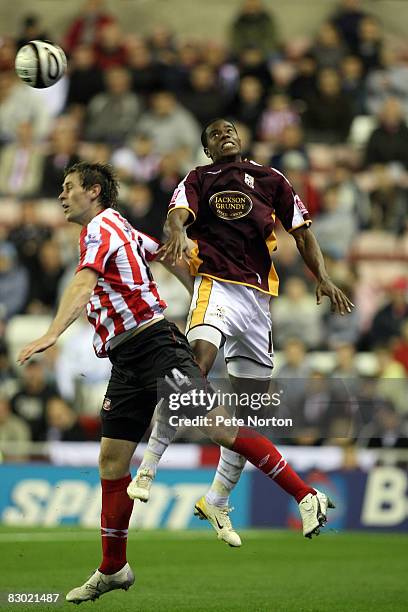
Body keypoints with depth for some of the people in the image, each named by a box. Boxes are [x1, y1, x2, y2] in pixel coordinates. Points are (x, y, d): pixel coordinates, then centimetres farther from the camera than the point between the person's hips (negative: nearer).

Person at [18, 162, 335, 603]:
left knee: (218, 427, -16)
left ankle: (307, 498, -14)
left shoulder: (100, 228, -8)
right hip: (126, 361, 10)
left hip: (154, 346, -10)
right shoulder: (117, 228, 21)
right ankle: (113, 570, 14)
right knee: (111, 461, 6)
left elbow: (83, 285, -26)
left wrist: (52, 334, -39)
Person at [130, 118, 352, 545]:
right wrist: (178, 233, -36)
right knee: (199, 359, -32)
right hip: (217, 283, -5)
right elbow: (178, 214, -12)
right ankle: (146, 470, -28)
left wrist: (322, 278, 2)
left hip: (259, 296, 5)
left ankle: (217, 502, 20)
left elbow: (301, 231, 17)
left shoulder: (270, 179, 17)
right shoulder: (198, 179, 9)